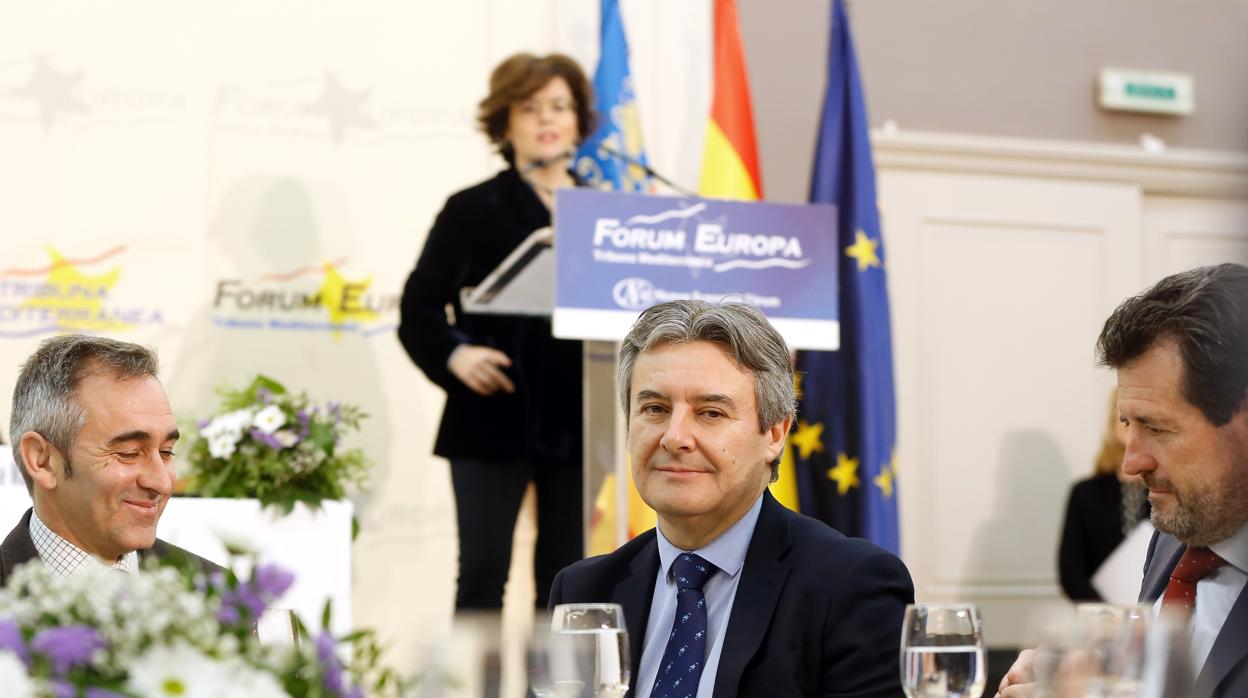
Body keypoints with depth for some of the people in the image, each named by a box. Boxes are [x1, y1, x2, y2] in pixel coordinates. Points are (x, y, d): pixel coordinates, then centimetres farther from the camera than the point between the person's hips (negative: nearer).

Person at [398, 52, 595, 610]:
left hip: (575, 422, 3)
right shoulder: (473, 211, 2)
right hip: (493, 421, -3)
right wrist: (453, 355, -17)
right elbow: (420, 306, 0)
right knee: (483, 569, -5)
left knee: (565, 574, 9)